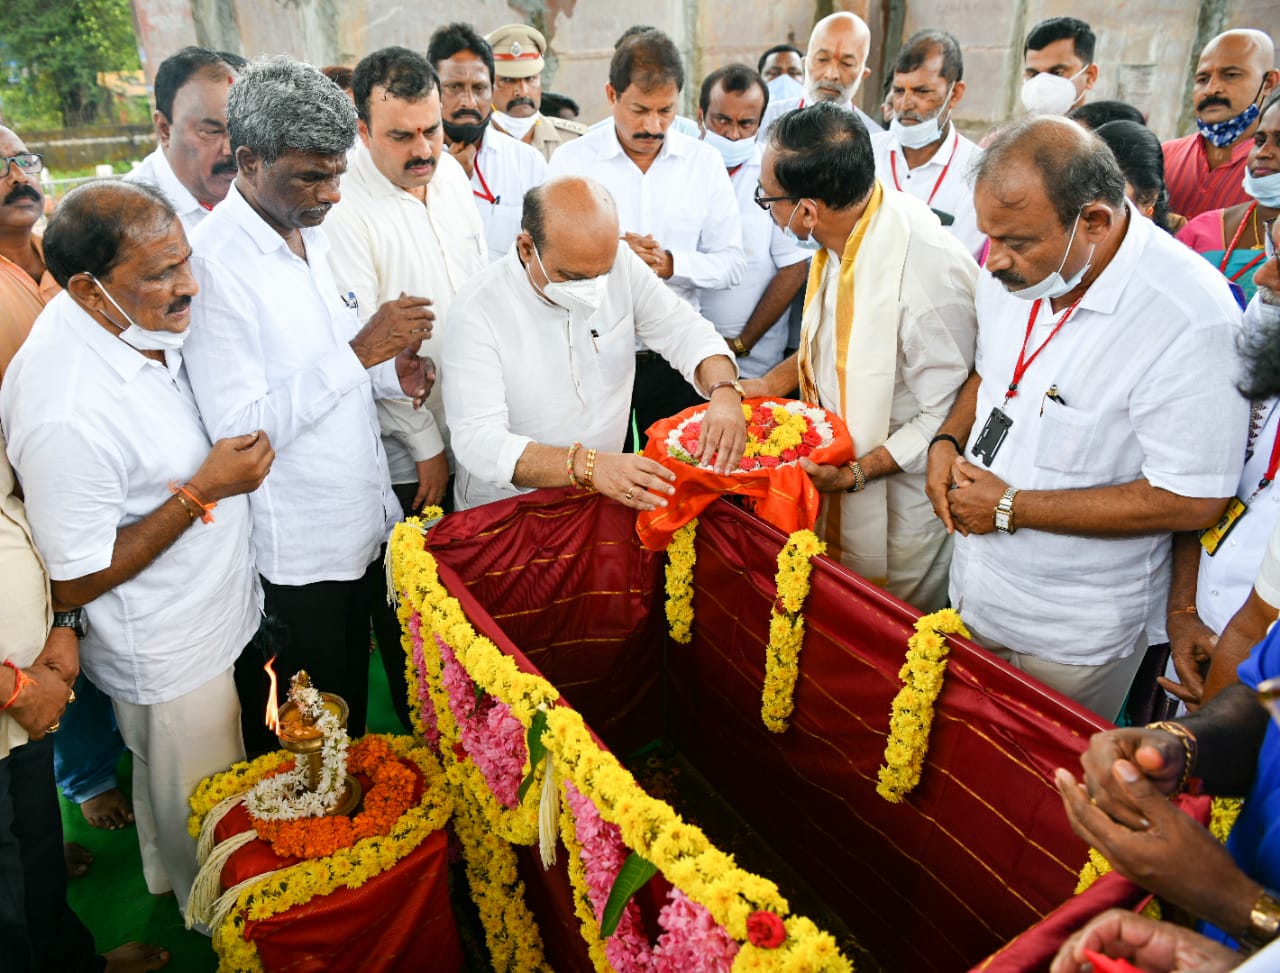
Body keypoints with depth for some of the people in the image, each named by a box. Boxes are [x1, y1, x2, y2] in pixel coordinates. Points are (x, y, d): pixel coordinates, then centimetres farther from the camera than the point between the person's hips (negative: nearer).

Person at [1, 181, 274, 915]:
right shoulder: (63, 412, -35)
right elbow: (74, 585, -25)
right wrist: (201, 492, -27)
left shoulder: (138, 320, -7)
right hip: (168, 656, -8)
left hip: (211, 611, 8)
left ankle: (169, 882, 57)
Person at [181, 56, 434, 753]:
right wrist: (360, 351, -28)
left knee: (352, 729, 25)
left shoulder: (311, 232, 6)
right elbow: (239, 428, -25)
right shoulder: (214, 263, -20)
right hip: (294, 557, -7)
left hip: (361, 529, 8)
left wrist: (391, 372, -4)